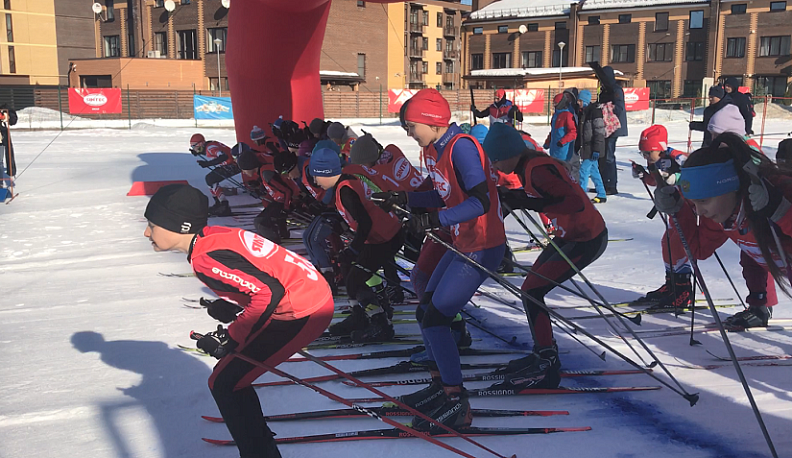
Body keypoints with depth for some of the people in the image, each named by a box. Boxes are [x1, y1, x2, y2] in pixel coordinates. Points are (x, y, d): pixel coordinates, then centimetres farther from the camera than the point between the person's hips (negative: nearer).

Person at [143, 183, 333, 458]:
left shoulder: (205, 258, -21)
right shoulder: (214, 235, 6)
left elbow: (269, 292, -27)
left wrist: (230, 338, -18)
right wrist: (232, 306, 11)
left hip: (302, 314, -10)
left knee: (225, 384, -4)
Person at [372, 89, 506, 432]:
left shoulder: (461, 147, -21)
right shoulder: (433, 150, 7)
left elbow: (480, 202, -28)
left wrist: (436, 220, -37)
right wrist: (402, 200, 8)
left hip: (482, 247, -10)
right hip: (462, 243, 10)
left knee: (435, 318, -11)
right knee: (425, 310, 13)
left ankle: (457, 404, -1)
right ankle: (441, 385, 26)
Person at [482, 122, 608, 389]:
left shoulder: (537, 169, -27)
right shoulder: (528, 164, 2)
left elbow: (575, 203, -36)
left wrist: (530, 203, -36)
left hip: (586, 241, -10)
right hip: (569, 235, 10)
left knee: (532, 292, -11)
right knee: (531, 289, 11)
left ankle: (546, 368, -2)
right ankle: (543, 355, 22)